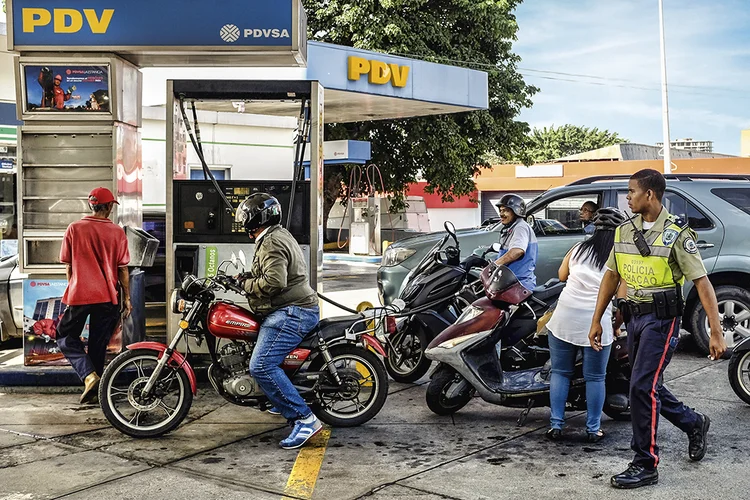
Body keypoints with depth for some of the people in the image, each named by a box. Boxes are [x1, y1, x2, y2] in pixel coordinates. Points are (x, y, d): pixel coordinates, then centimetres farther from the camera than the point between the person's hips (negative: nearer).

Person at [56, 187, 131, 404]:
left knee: (66, 337, 14)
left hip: (79, 295, -1)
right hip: (107, 297, 1)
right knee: (99, 344, 12)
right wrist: (127, 297, 9)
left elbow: (68, 265, 4)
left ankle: (89, 375, -6)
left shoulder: (74, 229, -2)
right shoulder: (117, 232, -2)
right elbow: (122, 269, 0)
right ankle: (95, 390, 16)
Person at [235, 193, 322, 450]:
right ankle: (284, 402, 38)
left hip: (291, 313, -12)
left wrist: (247, 284, -11)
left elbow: (274, 282, -27)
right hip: (297, 310, 12)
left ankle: (305, 418, -24)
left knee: (261, 366, -21)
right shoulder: (281, 235, 20)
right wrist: (248, 277, 18)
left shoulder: (271, 243, -14)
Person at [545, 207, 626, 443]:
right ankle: (593, 430, 14)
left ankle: (556, 425, 11)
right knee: (595, 378, 9)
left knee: (560, 373, 11)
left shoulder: (578, 249, 9)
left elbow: (562, 276, 23)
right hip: (597, 323, -2)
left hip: (564, 316, 2)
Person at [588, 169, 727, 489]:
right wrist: (597, 320, 11)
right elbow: (611, 276, 14)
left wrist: (716, 333, -18)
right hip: (634, 318, 7)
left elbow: (702, 283, -13)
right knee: (648, 387, 16)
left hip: (662, 319, -7)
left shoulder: (676, 233, -11)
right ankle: (694, 423, 41)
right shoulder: (624, 231, 8)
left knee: (643, 387, -13)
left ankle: (645, 465, -2)